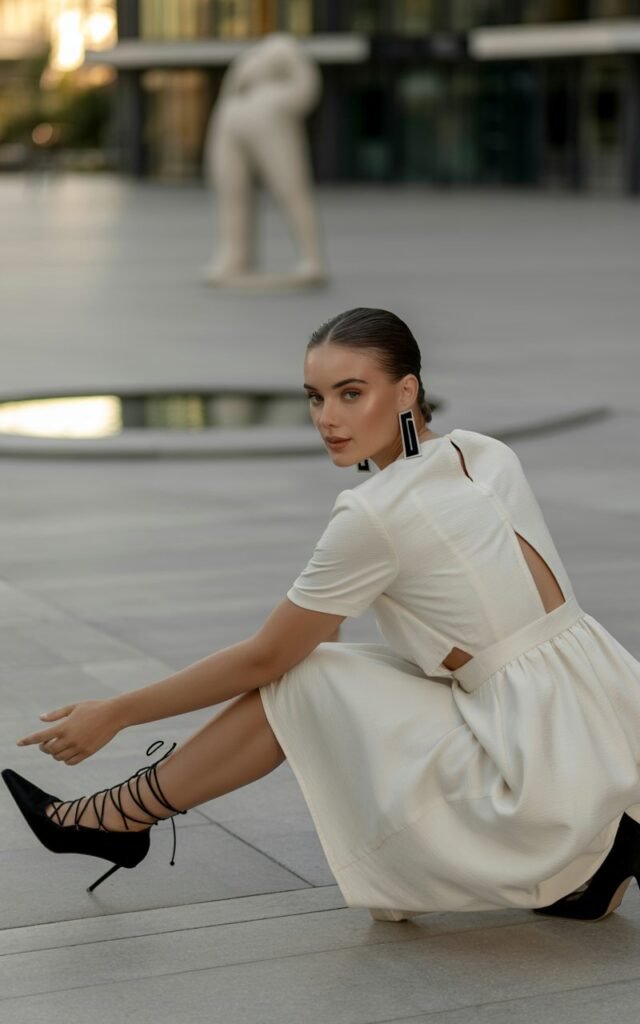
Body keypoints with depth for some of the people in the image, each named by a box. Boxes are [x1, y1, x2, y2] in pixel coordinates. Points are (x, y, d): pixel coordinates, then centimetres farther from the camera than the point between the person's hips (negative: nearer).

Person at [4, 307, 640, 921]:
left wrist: (115, 714, 5)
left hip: (547, 776, -8)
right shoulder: (487, 455, 8)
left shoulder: (374, 515, -14)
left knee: (300, 678, 0)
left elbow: (264, 658, -4)